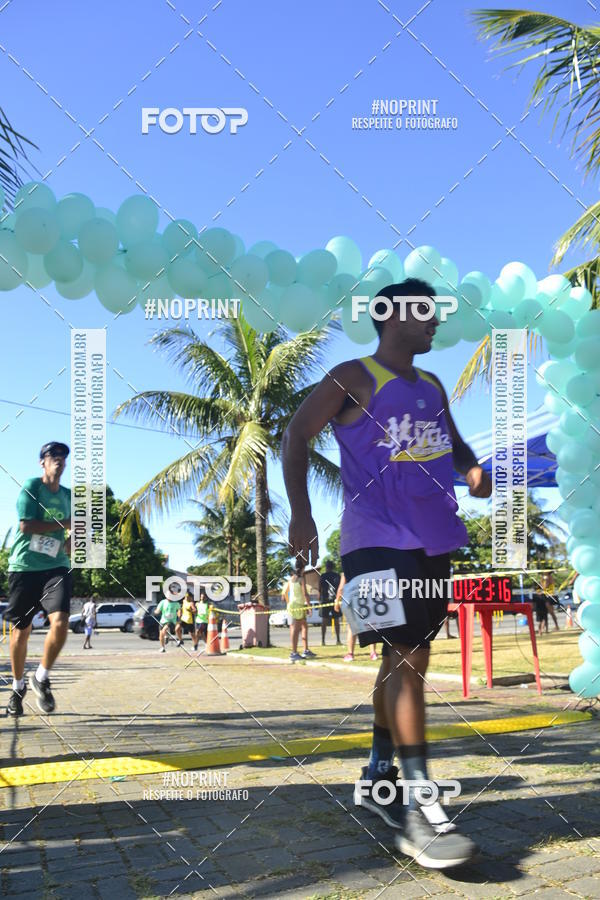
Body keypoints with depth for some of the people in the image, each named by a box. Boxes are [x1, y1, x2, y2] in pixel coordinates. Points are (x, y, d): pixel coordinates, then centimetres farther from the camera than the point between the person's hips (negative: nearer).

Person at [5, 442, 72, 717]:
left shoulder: (68, 495, 13)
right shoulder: (31, 486, -4)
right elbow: (25, 525, -14)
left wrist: (72, 539, 6)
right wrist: (64, 524, -10)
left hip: (56, 566, 3)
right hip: (24, 566, -3)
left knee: (60, 622, -17)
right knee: (21, 630, 6)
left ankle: (41, 678, 6)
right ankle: (18, 686, 27)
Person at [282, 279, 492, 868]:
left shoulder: (433, 387, 18)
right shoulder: (353, 378, -4)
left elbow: (453, 441, 27)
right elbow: (297, 435, -6)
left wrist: (472, 468, 3)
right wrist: (300, 513, -15)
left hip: (434, 539, 8)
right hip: (378, 538, -8)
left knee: (411, 657, 11)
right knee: (404, 657, -15)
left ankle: (378, 776, 26)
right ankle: (418, 809, -12)